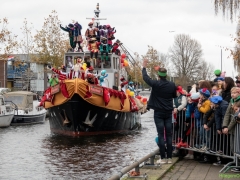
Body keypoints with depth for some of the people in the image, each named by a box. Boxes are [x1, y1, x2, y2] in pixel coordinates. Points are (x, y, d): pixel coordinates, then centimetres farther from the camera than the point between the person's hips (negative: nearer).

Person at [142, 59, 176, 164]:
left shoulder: (155, 84, -12)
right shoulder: (172, 85, -3)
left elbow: (145, 78, 3)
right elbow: (175, 96, 14)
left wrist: (144, 67, 17)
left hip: (158, 113, -3)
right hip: (168, 112, 3)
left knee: (161, 135, -2)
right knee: (169, 135, 6)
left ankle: (163, 158, -3)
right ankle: (169, 158, 8)